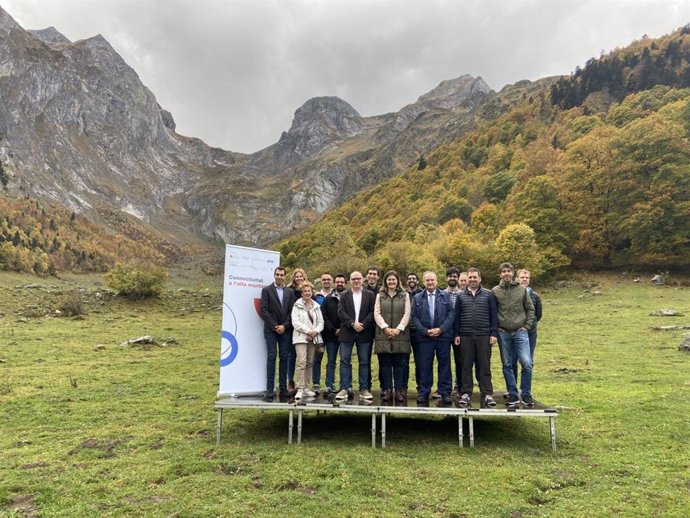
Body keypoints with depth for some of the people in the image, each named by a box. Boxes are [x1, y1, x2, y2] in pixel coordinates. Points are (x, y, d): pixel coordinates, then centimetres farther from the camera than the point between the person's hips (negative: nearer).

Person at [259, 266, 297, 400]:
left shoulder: (290, 292, 11)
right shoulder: (266, 290, 3)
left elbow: (292, 311, 6)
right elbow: (263, 310, -4)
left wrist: (284, 326, -7)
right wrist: (274, 326, -9)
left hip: (285, 329, 3)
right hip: (271, 329, -3)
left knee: (284, 358, 3)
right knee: (271, 357, -6)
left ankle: (283, 388, 7)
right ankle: (269, 389, -4)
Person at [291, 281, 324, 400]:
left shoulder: (316, 306, 13)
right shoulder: (297, 306, 0)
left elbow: (321, 322, 10)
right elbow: (296, 322, -9)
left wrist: (315, 331, -8)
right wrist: (308, 331, -13)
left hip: (313, 338, 5)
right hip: (301, 337, -5)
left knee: (309, 363, 8)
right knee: (301, 362, -15)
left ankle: (306, 388, 15)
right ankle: (300, 389, -13)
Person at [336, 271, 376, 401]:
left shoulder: (370, 295, 7)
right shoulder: (344, 295, 8)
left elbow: (372, 312, -1)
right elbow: (341, 312, -3)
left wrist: (363, 324, -13)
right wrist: (352, 323, -15)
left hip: (364, 332, 0)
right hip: (347, 332, 0)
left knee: (364, 362, 5)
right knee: (345, 361, 0)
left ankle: (364, 389, 11)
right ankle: (345, 388, 5)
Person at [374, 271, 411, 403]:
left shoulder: (405, 295, 10)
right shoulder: (380, 296, 13)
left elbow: (407, 314, 1)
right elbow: (376, 314, 3)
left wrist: (398, 329, -10)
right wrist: (386, 328, -10)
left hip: (400, 334, -1)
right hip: (383, 334, 1)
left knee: (399, 363, 1)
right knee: (385, 363, 2)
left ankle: (399, 390, 6)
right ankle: (387, 390, 8)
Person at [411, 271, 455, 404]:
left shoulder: (445, 296, 7)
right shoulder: (417, 298, 9)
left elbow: (451, 314, 0)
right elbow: (414, 317, 3)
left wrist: (441, 329, -11)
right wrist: (425, 331, -9)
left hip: (443, 336, 0)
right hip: (425, 337, 0)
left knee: (444, 364, 3)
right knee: (425, 366, 3)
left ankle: (445, 392, 11)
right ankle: (423, 392, 12)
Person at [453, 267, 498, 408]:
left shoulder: (488, 294, 5)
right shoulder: (461, 296, 9)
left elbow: (493, 315, 3)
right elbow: (457, 316, 9)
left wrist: (494, 333, -4)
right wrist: (456, 334, 3)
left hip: (484, 336, -1)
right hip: (465, 336, 1)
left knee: (484, 366, 2)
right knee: (466, 366, 5)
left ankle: (487, 394, 7)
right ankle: (466, 394, 11)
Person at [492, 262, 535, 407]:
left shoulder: (522, 289, 3)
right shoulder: (495, 291, 1)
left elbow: (530, 309, 8)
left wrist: (527, 326, 0)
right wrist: (495, 328, -1)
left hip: (520, 332, 0)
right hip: (503, 333, 0)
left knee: (527, 363, -9)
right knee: (507, 365, 6)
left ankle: (526, 394, 7)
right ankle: (513, 394, 16)